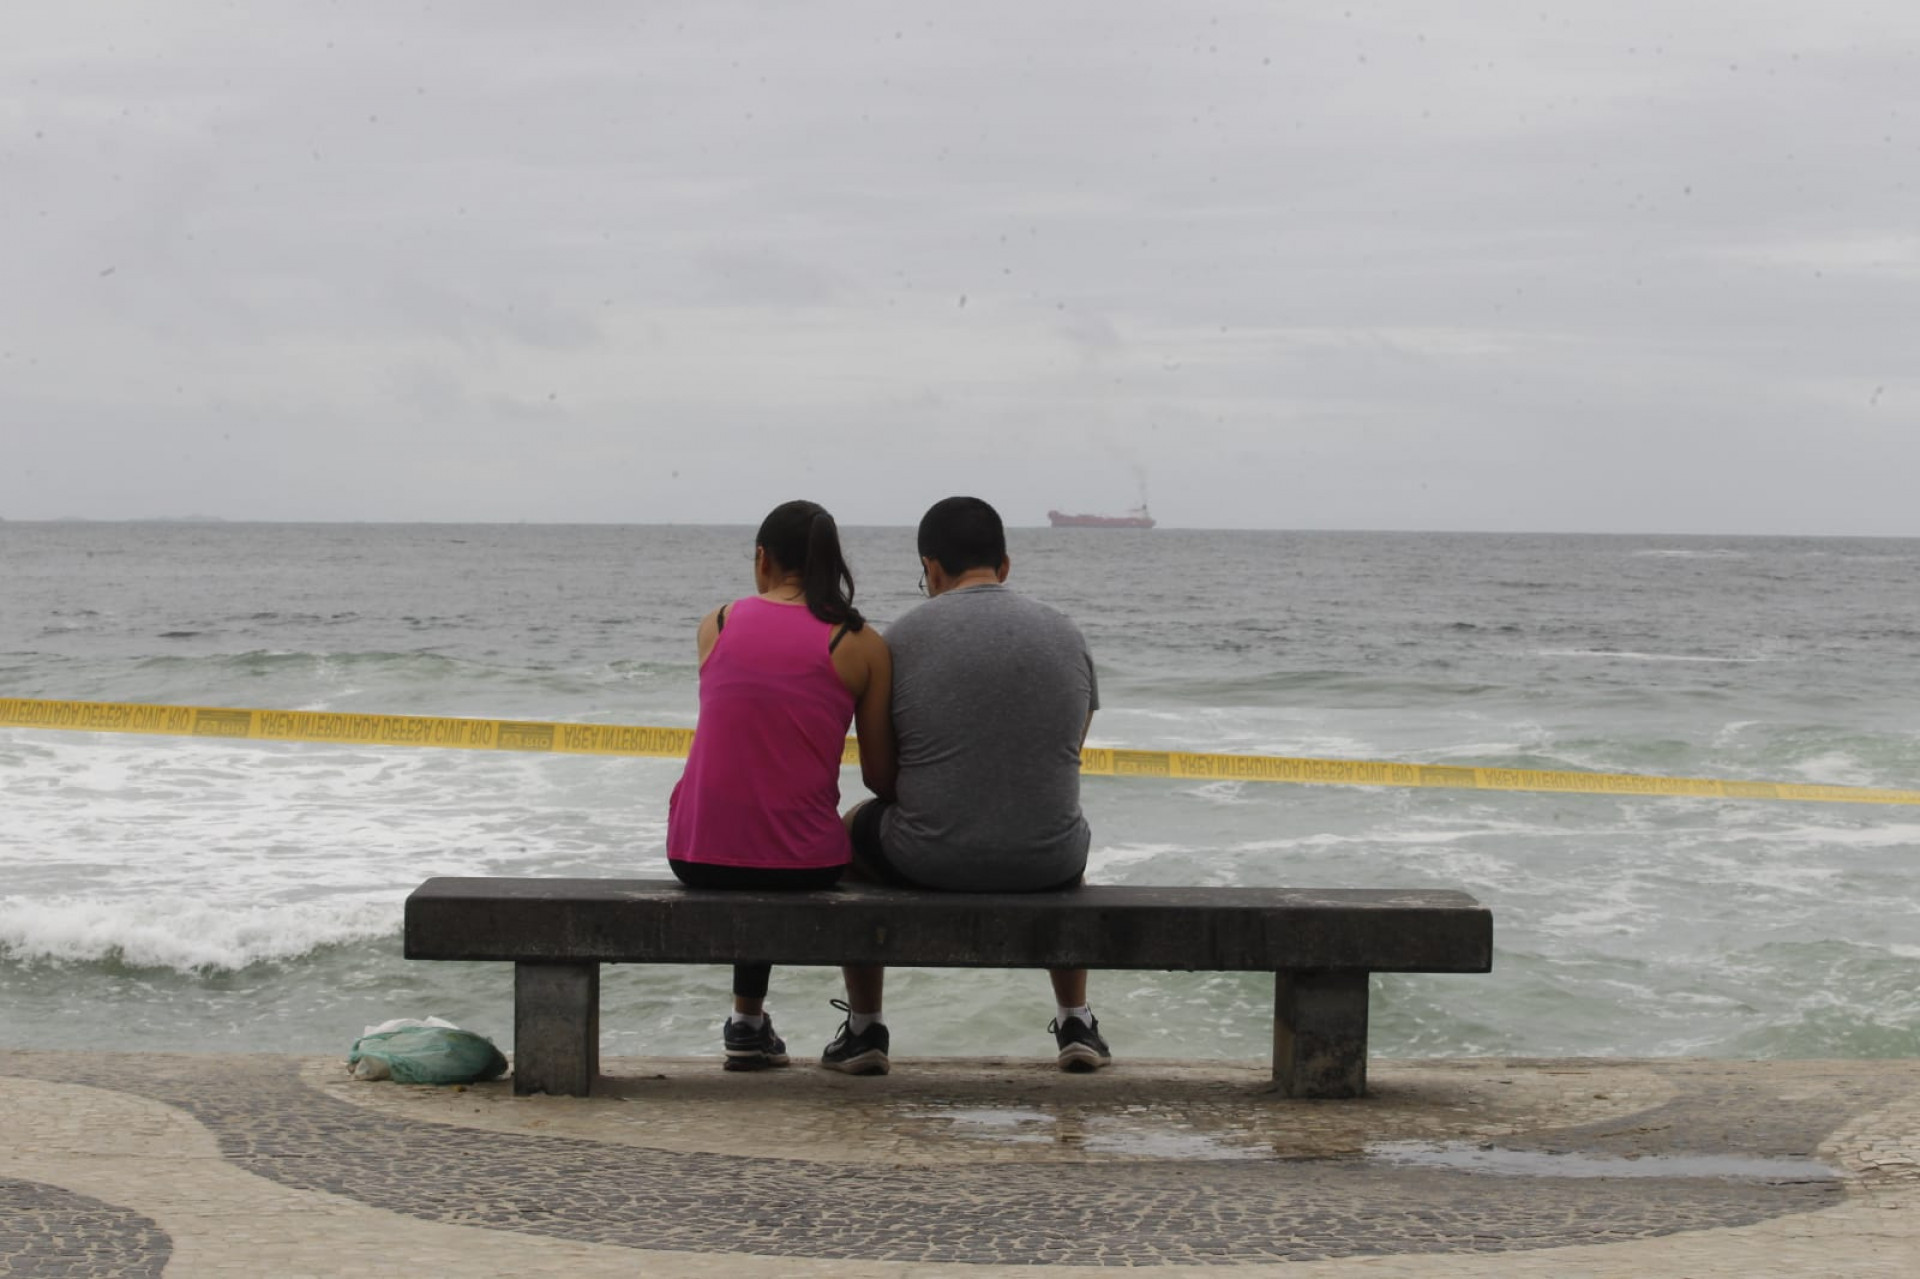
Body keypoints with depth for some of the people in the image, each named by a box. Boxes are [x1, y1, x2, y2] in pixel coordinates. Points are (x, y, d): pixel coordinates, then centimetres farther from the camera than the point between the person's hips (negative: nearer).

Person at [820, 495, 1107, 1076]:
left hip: (929, 863, -3)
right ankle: (1076, 1024, 38)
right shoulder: (1065, 633, 5)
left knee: (852, 829, 32)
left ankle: (863, 1029, 35)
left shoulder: (904, 637, -4)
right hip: (1045, 866, 3)